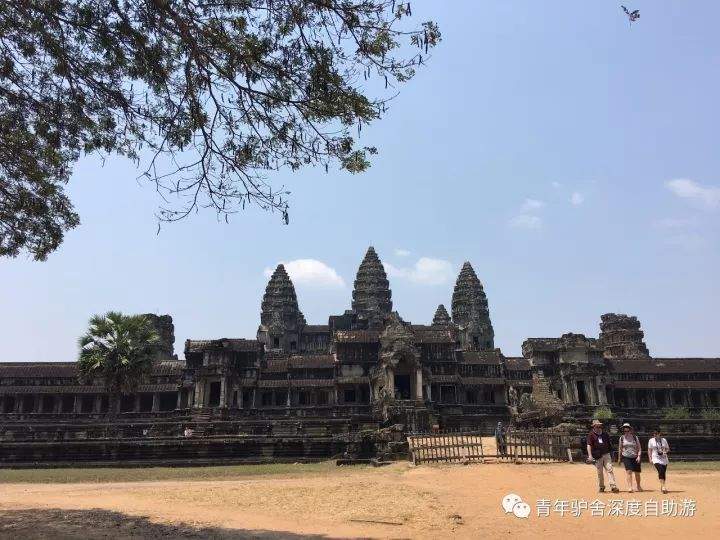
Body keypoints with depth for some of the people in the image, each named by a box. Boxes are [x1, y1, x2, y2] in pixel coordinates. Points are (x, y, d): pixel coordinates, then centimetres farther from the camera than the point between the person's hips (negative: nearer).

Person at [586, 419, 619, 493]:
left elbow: (609, 444, 19)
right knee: (599, 472, 4)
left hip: (606, 454, 3)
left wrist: (611, 453, 16)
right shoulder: (591, 435, -2)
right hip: (597, 456, -3)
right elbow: (589, 445, -10)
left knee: (609, 469, -6)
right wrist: (590, 455, -20)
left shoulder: (605, 434, 12)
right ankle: (601, 487, 16)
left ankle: (613, 486, -9)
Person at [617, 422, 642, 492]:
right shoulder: (622, 438, 3)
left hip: (635, 457, 1)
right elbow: (620, 449, 11)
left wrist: (639, 456, -9)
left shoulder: (635, 437, 3)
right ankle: (630, 487, -19)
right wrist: (619, 458, 11)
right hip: (626, 457, -1)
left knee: (637, 473, 6)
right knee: (629, 471, -16)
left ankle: (638, 486, 29)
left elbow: (639, 448, 4)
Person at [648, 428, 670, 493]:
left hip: (664, 459, 3)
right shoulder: (651, 441, 5)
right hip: (656, 459, -3)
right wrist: (650, 458, -3)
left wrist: (665, 452, -8)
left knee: (663, 472, 4)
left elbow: (668, 449, 14)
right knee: (661, 471, -22)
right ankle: (663, 487, -26)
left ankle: (662, 487, 23)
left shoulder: (664, 440, 10)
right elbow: (649, 450, 6)